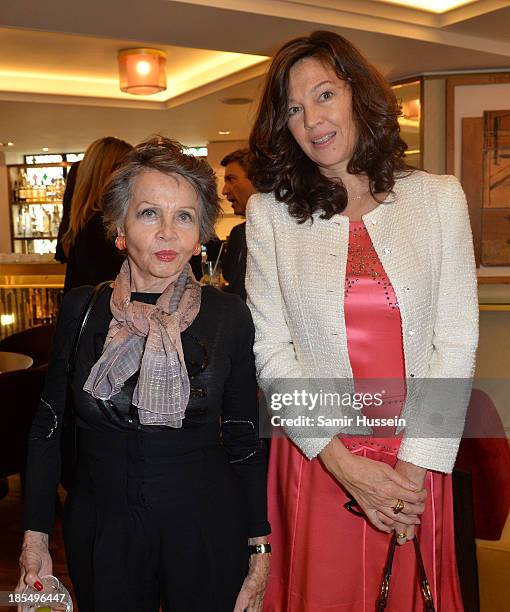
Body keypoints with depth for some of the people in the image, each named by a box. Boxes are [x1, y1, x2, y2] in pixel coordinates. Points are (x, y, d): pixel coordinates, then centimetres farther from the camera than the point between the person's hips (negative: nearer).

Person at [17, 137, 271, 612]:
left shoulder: (228, 317, -8)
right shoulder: (80, 310, -6)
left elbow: (244, 442, -4)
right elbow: (48, 430, 0)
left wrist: (260, 547, -4)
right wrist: (35, 537, -2)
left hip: (206, 531, -1)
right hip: (100, 533, 1)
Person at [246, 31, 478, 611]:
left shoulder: (438, 198, 2)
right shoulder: (270, 214, 0)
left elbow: (456, 340, -2)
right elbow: (271, 349, -4)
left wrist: (414, 468, -10)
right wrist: (343, 463, -12)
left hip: (417, 462, 1)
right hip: (316, 461, -1)